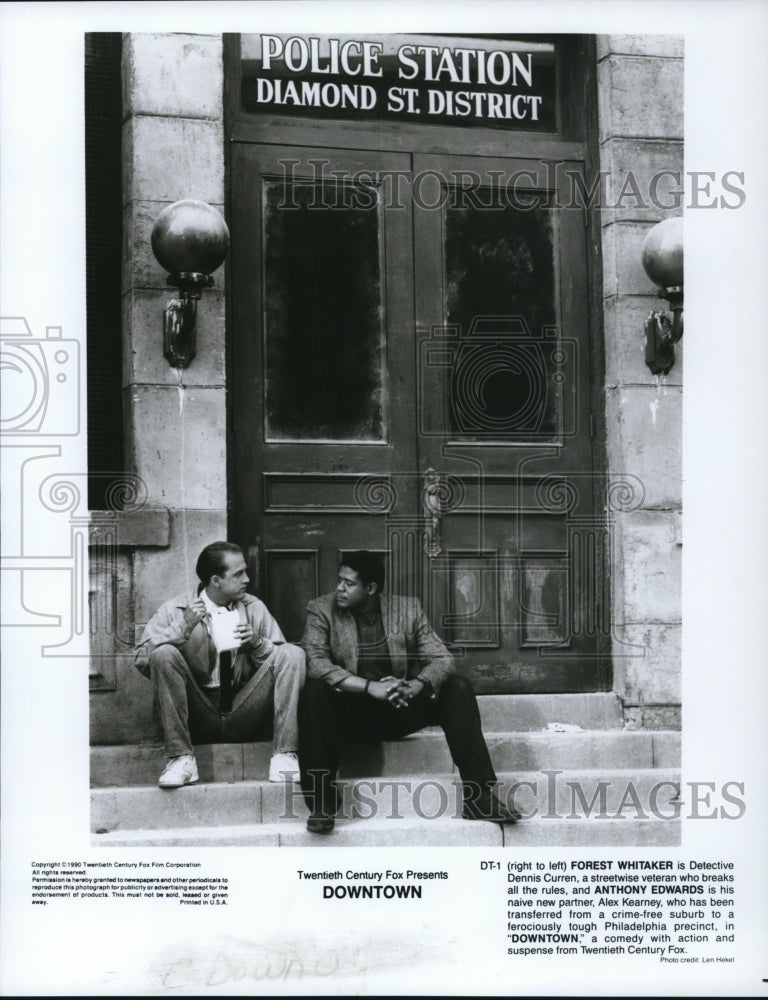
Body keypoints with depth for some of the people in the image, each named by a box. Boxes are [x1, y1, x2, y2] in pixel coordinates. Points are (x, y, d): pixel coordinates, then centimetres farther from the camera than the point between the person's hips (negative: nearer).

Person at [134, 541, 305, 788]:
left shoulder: (254, 608, 7)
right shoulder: (175, 610, -1)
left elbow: (283, 662, 6)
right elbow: (142, 661, -10)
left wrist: (257, 643, -14)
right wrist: (183, 628, -20)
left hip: (242, 717, 2)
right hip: (199, 719, -2)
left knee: (292, 653, -15)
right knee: (164, 654, -25)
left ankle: (284, 757, -22)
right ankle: (181, 759, -22)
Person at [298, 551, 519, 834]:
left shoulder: (408, 609, 3)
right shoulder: (322, 611, -3)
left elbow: (442, 659, -4)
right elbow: (315, 662, -19)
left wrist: (414, 686, -27)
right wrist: (370, 687, -30)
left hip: (400, 708, 2)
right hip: (349, 711, -2)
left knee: (458, 688, -17)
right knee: (314, 692, -33)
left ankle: (478, 796, -18)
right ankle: (321, 804, -29)